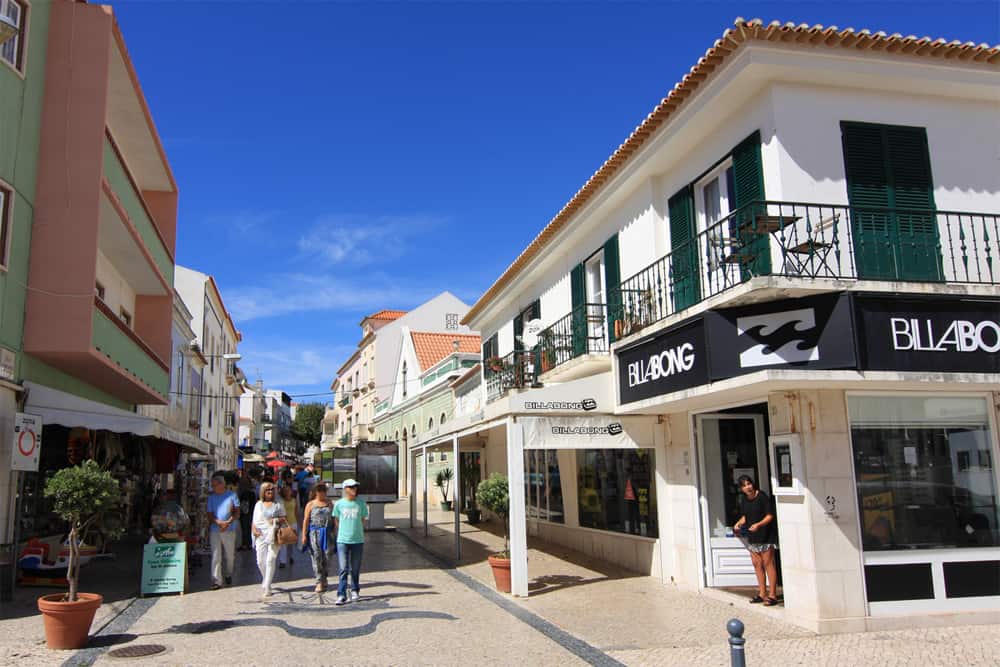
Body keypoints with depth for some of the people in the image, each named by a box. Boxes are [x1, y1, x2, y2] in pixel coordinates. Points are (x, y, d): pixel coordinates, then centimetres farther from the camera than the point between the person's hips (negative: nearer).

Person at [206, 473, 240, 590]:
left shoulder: (232, 495, 0)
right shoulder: (211, 497, 7)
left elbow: (237, 512, -1)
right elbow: (209, 514, 4)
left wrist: (228, 522, -15)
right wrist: (219, 522, -13)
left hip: (229, 530, -1)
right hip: (215, 530, 1)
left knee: (229, 555, 9)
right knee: (216, 556, -4)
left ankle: (228, 575, 31)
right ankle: (216, 581, -4)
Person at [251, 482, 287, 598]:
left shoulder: (278, 504, 9)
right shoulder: (258, 504, 15)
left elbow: (283, 519, 10)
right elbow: (254, 521, 16)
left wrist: (277, 520, -11)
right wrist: (254, 530, -2)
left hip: (274, 535, -2)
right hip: (261, 535, 2)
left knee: (270, 560, -8)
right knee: (260, 561, 0)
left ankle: (267, 587, -2)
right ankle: (266, 579, 27)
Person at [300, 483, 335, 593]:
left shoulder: (329, 503, 13)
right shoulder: (310, 504, 5)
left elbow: (334, 518, 13)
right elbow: (306, 520, 1)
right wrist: (304, 535, -5)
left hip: (328, 533, 2)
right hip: (315, 533, -2)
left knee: (328, 556, -1)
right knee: (316, 557, -4)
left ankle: (324, 577, 21)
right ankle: (319, 582, 0)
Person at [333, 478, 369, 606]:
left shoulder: (361, 503, 2)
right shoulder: (339, 504, 0)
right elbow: (336, 521, 11)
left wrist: (355, 529, 8)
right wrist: (344, 531, 10)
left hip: (358, 540, 1)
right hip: (342, 540, -1)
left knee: (355, 569, 10)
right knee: (343, 569, -6)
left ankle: (355, 591, 26)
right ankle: (341, 595, -5)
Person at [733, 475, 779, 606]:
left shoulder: (762, 497, -15)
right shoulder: (743, 499, 6)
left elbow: (770, 515, -14)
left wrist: (758, 525, -27)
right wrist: (738, 523, -3)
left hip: (765, 535, -7)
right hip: (752, 536, 7)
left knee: (768, 563, -3)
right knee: (756, 564, 11)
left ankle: (772, 595, 3)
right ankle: (762, 594, 21)